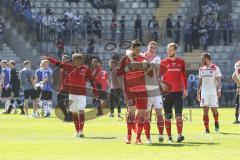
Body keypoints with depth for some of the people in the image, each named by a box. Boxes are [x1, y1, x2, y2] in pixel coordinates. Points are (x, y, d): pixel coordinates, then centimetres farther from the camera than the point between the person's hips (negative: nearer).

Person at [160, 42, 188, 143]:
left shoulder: (181, 62, 9)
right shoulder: (163, 62, 2)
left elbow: (184, 76, 16)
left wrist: (185, 89, 12)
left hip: (178, 92, 1)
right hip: (167, 92, -1)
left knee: (178, 114, -7)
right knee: (167, 115, 2)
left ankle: (180, 135, -13)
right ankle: (169, 136, 6)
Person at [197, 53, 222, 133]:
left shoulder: (215, 68, -3)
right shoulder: (201, 69, 11)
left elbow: (218, 80, -5)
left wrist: (219, 90, -15)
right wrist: (198, 92, 12)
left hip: (213, 92, -3)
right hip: (204, 92, 3)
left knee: (214, 110, -1)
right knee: (205, 111, -5)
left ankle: (216, 123, 29)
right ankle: (207, 129, -5)